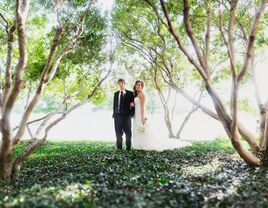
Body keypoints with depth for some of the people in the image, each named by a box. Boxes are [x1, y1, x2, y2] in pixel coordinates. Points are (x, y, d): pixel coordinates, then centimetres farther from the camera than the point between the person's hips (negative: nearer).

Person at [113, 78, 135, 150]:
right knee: (118, 132, 5)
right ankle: (119, 147, 14)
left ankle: (128, 147, 8)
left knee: (128, 132, -1)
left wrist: (132, 113, -9)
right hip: (117, 115, 3)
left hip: (126, 115, -3)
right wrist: (114, 114, 6)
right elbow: (114, 104, 14)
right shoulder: (116, 94, 15)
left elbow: (133, 103, 2)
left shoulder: (130, 93, 4)